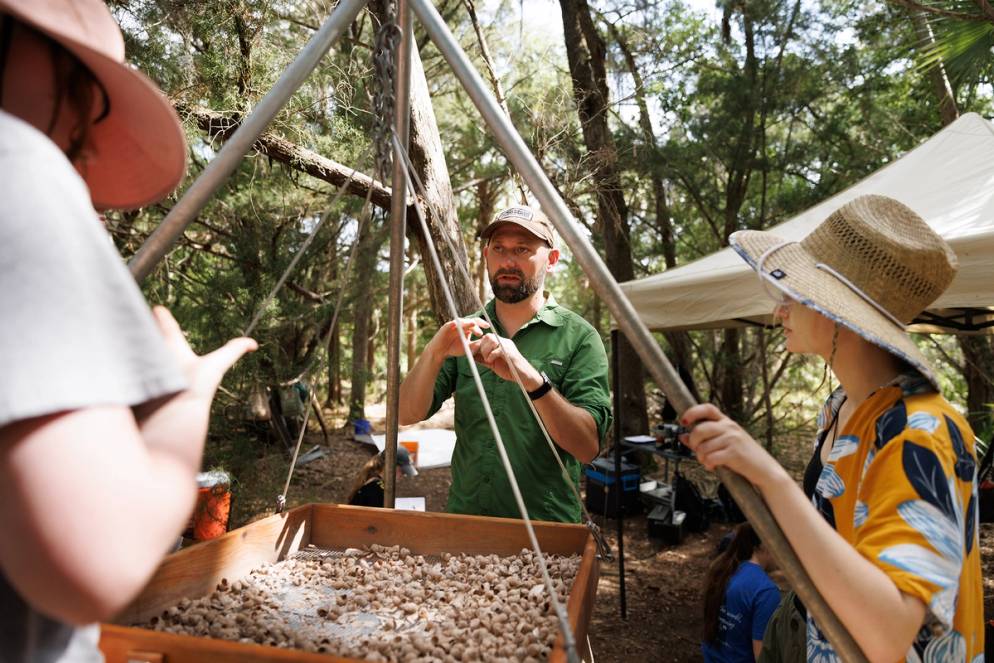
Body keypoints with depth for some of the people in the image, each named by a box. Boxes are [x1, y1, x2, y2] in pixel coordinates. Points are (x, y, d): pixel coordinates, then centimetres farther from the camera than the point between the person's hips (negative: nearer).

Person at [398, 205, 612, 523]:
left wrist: (532, 378, -25)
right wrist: (433, 354, -16)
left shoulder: (578, 336, -3)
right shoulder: (469, 331, 8)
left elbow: (588, 447, -12)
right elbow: (407, 414, 2)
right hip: (464, 514, 3)